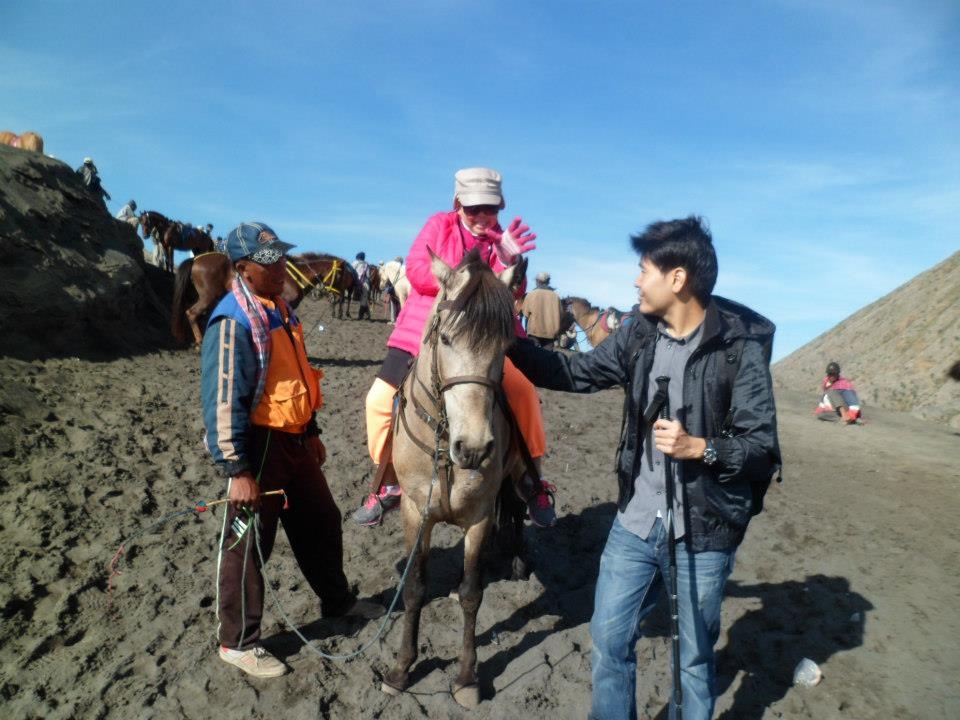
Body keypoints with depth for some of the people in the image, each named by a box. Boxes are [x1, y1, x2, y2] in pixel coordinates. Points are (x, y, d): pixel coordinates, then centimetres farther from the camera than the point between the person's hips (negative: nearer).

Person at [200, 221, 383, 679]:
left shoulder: (279, 310, 9)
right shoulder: (233, 322, -19)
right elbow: (222, 402, -22)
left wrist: (311, 432, 21)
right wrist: (237, 470, -22)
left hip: (294, 440, 9)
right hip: (259, 446, -9)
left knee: (321, 522, 20)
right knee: (248, 544, 6)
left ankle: (337, 599, 42)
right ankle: (237, 643, 24)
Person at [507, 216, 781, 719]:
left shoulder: (741, 346, -15)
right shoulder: (640, 333, -1)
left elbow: (763, 447, -12)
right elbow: (576, 373, 7)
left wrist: (699, 447, -28)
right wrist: (508, 343, 3)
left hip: (703, 534, -4)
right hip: (635, 524, 5)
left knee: (691, 659, 16)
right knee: (608, 640, 16)